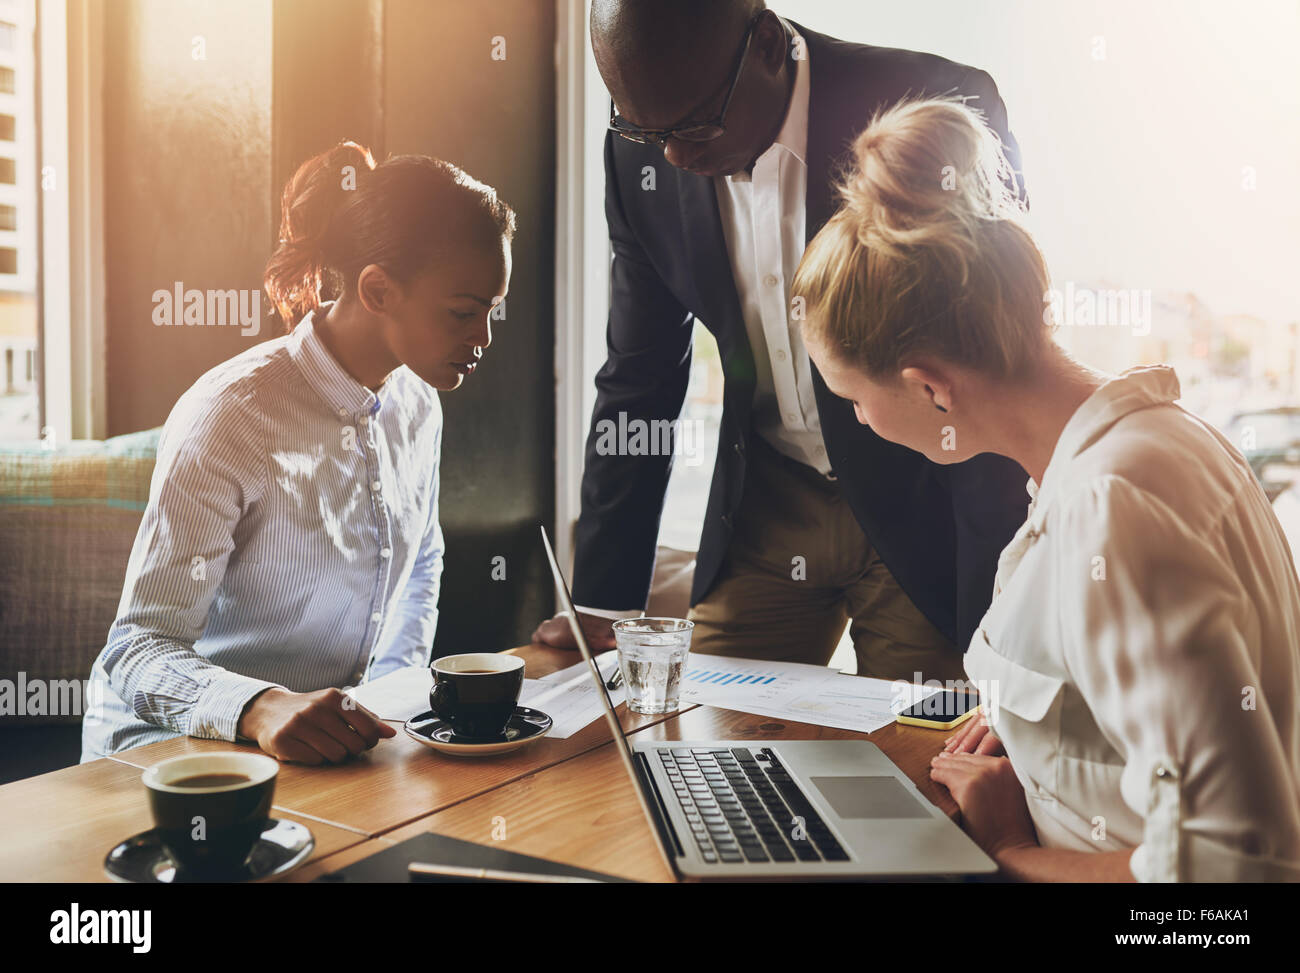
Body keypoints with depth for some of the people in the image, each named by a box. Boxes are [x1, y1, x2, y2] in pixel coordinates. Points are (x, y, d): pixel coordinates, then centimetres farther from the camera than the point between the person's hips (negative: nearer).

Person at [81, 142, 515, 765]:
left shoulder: (416, 403, 2)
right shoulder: (230, 417, -20)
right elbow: (138, 651, -21)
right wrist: (260, 708, -41)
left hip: (332, 746, 6)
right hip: (174, 745, -5)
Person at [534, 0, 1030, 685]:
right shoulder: (642, 151, -7)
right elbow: (639, 380, 2)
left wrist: (998, 623, -23)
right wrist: (601, 603, 2)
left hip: (926, 508, -3)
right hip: (765, 510, 4)